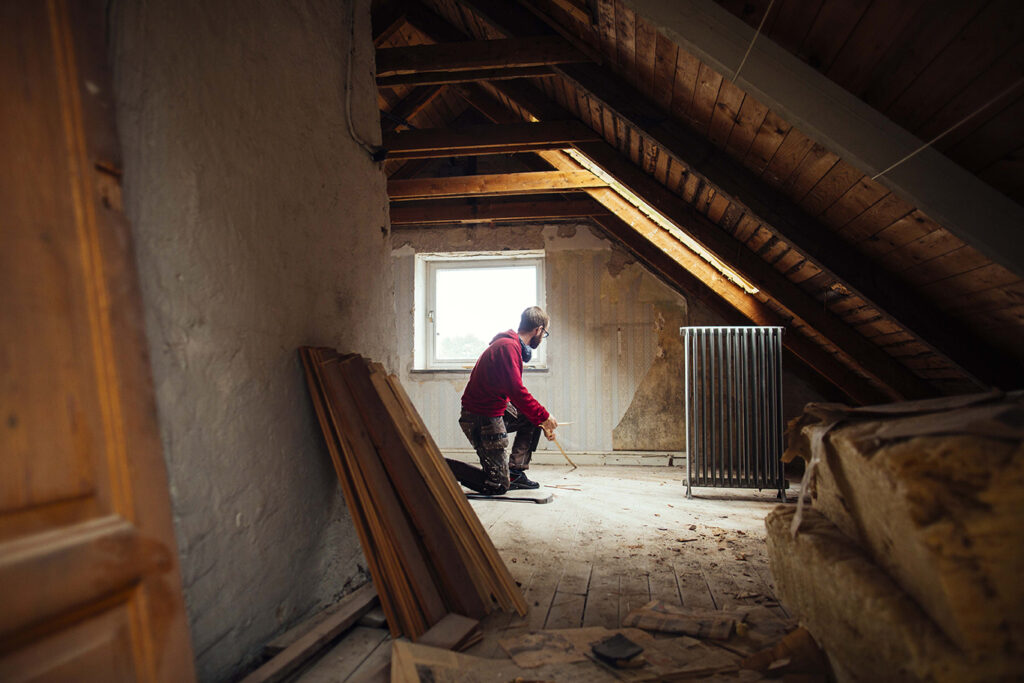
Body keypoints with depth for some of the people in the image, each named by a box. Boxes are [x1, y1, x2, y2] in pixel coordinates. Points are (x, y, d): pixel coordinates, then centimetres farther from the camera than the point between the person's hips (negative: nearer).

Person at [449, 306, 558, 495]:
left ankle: (515, 473, 16)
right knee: (498, 485, -4)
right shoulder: (508, 346, -19)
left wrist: (542, 423, 17)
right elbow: (517, 392, -24)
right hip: (481, 419, -10)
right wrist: (544, 416, -12)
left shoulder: (511, 345, 15)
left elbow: (517, 394, 20)